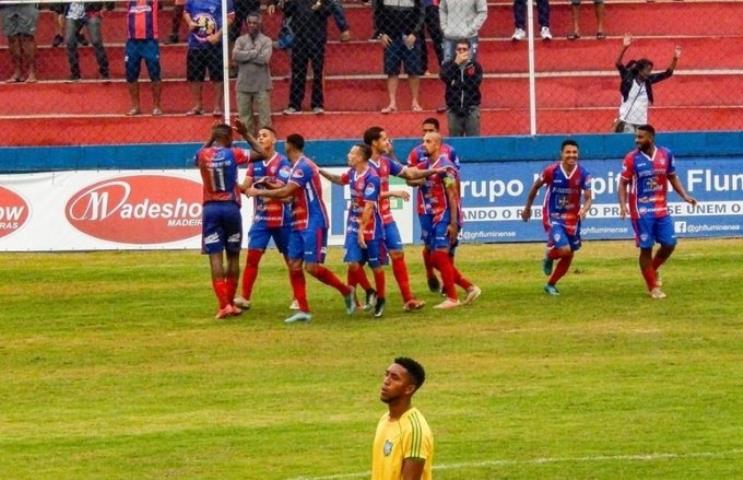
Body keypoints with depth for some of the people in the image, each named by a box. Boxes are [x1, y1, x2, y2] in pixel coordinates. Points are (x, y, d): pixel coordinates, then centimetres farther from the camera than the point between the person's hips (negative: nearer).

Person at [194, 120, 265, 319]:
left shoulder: (203, 155, 1)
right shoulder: (233, 154, -5)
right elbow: (261, 154, 4)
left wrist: (211, 140, 28)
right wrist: (246, 134, 11)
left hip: (210, 208, 1)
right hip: (231, 207, -1)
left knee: (215, 256, -3)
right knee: (233, 256, 11)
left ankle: (223, 305, -13)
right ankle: (230, 303, 16)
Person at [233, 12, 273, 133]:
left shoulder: (266, 41, -1)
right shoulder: (241, 40, 6)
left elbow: (264, 58, -17)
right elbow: (235, 55, -12)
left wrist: (246, 55, -10)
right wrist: (255, 52, -13)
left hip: (261, 85, -3)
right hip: (244, 84, 3)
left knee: (264, 116, -1)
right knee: (244, 114, 8)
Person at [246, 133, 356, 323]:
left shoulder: (303, 166, -17)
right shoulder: (299, 166, 14)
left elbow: (285, 192, -23)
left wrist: (258, 192, -14)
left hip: (313, 224, -9)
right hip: (300, 224, 9)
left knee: (312, 267, -10)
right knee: (294, 265, 2)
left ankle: (346, 291, 9)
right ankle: (303, 310, 2)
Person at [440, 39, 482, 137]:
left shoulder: (475, 66, 2)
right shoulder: (448, 65, 4)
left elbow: (476, 82, -10)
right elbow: (444, 77, -13)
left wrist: (456, 84, -13)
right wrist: (456, 63, -17)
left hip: (471, 109, -1)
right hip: (454, 108, 1)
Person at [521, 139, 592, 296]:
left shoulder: (583, 174, -12)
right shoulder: (551, 171, -17)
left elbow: (588, 198, -8)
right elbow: (536, 187, 0)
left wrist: (584, 210, -32)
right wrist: (527, 208, 9)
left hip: (572, 219, 4)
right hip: (552, 217, -4)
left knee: (568, 257, 11)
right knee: (564, 250, -22)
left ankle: (551, 284, 32)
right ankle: (548, 256, 14)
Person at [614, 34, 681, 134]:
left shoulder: (648, 80, 5)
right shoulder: (628, 78, -6)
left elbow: (668, 73, 6)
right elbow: (618, 65, -21)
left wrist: (675, 58, -8)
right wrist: (625, 47, -33)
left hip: (641, 123, 5)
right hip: (626, 122, -5)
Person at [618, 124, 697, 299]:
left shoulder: (666, 154, 0)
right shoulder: (632, 158, -8)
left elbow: (672, 177, 12)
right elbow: (623, 183, -5)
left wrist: (684, 196, 1)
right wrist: (623, 205, -19)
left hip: (662, 209, 4)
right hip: (641, 211, -4)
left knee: (669, 244, 3)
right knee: (646, 248, -1)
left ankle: (653, 270, 30)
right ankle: (653, 287, 10)